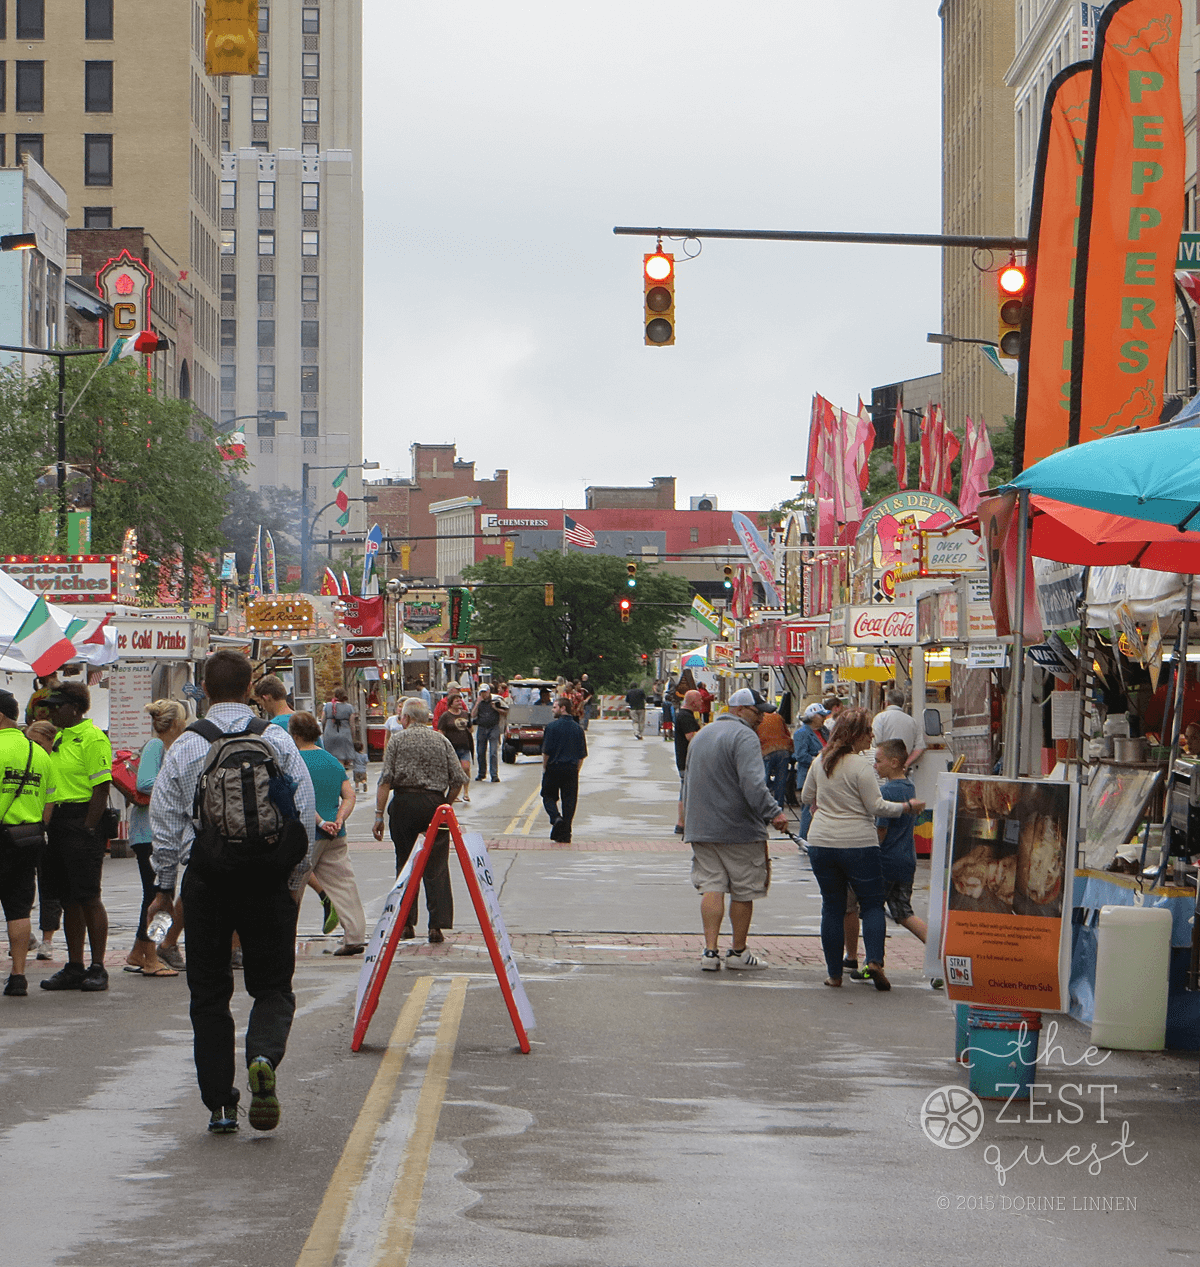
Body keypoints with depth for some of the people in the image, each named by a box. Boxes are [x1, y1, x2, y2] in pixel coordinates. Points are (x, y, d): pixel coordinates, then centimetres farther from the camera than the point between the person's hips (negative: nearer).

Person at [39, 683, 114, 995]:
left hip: (83, 820, -9)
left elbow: (101, 790, -15)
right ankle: (74, 967, 16)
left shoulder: (93, 738, -11)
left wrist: (87, 830, -18)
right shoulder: (58, 738, 17)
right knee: (68, 899, 10)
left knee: (88, 898, -6)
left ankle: (98, 968, 0)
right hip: (57, 822, 9)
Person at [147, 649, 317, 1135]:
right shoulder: (278, 741, -1)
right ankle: (263, 1057, -21)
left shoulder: (183, 748, -1)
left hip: (205, 876, 0)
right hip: (266, 876, 0)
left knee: (208, 991, 10)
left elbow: (165, 821, 4)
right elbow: (305, 815, 0)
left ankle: (219, 1103, 8)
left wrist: (164, 886, 13)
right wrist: (296, 877, 10)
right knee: (272, 985, 9)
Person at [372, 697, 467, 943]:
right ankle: (437, 924, -6)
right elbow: (458, 780, 4)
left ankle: (406, 923, 10)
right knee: (437, 867, 1)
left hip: (404, 803, -1)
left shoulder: (397, 740, 4)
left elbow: (385, 780, -4)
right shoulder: (441, 740, 9)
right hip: (435, 803, 1)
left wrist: (379, 815, -3)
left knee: (405, 865, 9)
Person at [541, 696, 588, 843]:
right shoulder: (578, 728, 4)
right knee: (569, 800, 8)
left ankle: (556, 818, -14)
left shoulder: (552, 726, -9)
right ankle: (565, 835, 6)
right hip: (571, 769, 3)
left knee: (549, 796, 13)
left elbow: (546, 751, -10)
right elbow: (582, 754, 7)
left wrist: (544, 767, 2)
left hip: (554, 767, -3)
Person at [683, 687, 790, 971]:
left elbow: (688, 780, 27)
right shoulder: (744, 737, -12)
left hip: (701, 828, 7)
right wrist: (773, 812, -27)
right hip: (740, 830, -7)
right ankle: (738, 952, 13)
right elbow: (753, 783, -26)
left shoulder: (701, 736, 17)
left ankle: (710, 949, -8)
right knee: (743, 892, 5)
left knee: (711, 887, 3)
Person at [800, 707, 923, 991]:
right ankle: (874, 960, -11)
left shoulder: (820, 762, 6)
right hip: (858, 843, -5)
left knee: (832, 907, 11)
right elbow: (876, 807, -11)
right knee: (872, 903, 7)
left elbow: (806, 797, 18)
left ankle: (834, 973, 11)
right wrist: (908, 807, 2)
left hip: (821, 843, 5)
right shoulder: (861, 766, -12)